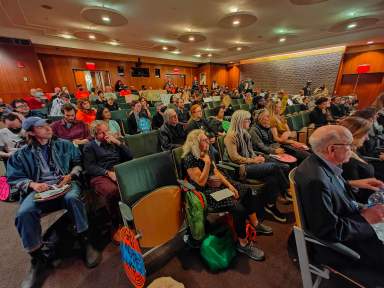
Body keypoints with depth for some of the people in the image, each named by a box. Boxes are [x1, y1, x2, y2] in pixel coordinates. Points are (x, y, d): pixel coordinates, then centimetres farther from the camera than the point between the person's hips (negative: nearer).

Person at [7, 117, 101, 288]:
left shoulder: (64, 145, 14)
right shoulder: (22, 154, 15)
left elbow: (78, 162, 13)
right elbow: (14, 178, 11)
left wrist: (70, 175, -6)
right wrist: (32, 184, -9)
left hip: (65, 183, -1)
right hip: (39, 189, 2)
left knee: (72, 198, -36)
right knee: (24, 213, -30)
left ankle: (85, 243, -21)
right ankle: (38, 259, -10)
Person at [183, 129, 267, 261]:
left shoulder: (206, 154, 9)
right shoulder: (189, 159, -18)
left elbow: (216, 172, 10)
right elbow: (201, 182, -20)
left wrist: (229, 185, -1)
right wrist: (207, 163, -23)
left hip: (219, 187, 9)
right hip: (206, 193, -9)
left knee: (248, 194, 3)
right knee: (239, 208, -23)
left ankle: (256, 225, 22)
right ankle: (243, 244, 1)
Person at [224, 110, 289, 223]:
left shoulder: (245, 134, 16)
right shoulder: (231, 137, -11)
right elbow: (234, 157, -17)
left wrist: (256, 158, 1)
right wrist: (253, 161, -15)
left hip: (250, 165, 8)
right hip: (241, 169, -8)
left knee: (272, 178, -17)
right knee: (274, 166, -18)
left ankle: (271, 206, 0)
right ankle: (288, 193, 2)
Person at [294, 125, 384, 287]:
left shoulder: (319, 163, -8)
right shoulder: (315, 180, -37)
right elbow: (330, 232, -29)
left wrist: (353, 184, 2)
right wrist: (365, 218, -17)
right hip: (335, 243, -9)